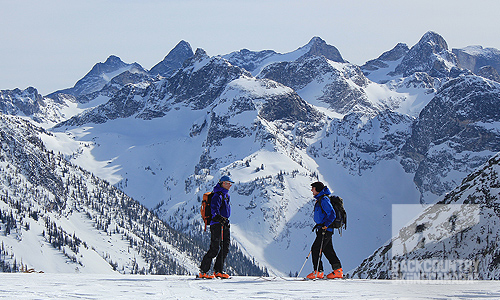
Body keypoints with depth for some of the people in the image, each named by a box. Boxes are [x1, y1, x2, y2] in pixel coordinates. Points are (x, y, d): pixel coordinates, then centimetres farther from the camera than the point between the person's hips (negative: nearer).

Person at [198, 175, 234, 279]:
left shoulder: (226, 195, 18)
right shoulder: (218, 195, -13)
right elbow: (214, 208, -27)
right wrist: (218, 217, -39)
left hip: (224, 224, 10)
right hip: (217, 224, -10)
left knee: (225, 248, 8)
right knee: (215, 249, -12)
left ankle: (218, 271, 15)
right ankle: (203, 271, -7)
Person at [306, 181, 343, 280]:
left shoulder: (324, 200, -15)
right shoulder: (320, 199, 17)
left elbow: (332, 214, -21)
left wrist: (325, 225, -23)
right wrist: (318, 224, 24)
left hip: (325, 230, -10)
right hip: (322, 228, 10)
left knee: (316, 249, -10)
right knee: (328, 250, 11)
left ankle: (318, 271, -10)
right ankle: (338, 271, 12)